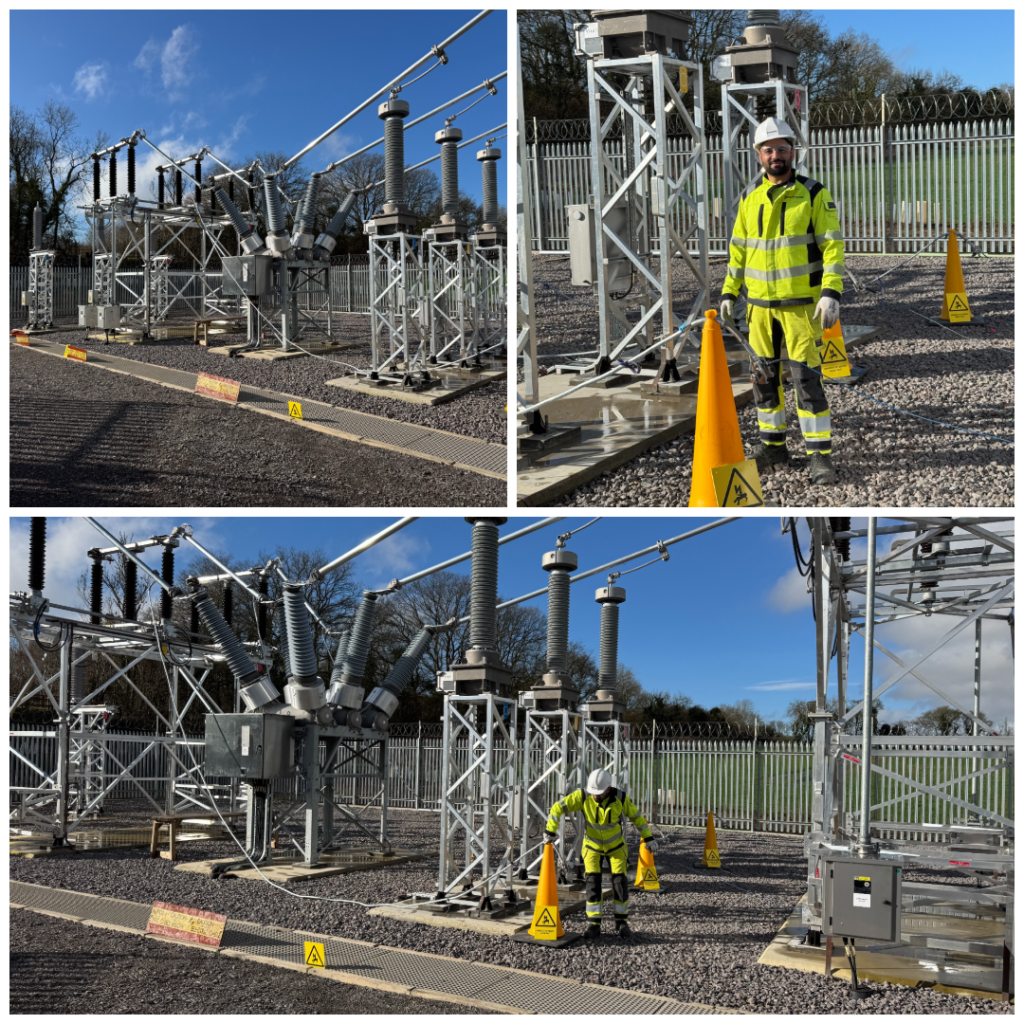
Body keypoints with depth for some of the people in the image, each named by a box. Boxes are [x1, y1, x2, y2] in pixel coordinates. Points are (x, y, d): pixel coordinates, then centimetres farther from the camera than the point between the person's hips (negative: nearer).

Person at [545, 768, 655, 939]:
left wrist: (648, 837, -3)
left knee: (620, 883, -5)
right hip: (592, 846, 0)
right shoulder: (583, 796, -24)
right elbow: (558, 807, -20)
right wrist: (551, 830, -27)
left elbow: (636, 816, -6)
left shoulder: (620, 797, -22)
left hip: (615, 845, 0)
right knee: (593, 882, -10)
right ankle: (593, 925, -2)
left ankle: (622, 922, 12)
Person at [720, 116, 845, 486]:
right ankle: (774, 448, 22)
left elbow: (832, 245, -8)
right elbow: (739, 247, 15)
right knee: (764, 376, 9)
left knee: (806, 377, -8)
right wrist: (729, 292, 9)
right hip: (759, 303, 4)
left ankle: (820, 455, -2)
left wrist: (831, 293, -18)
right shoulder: (750, 197, 8)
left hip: (801, 303, -4)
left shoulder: (814, 194, -5)